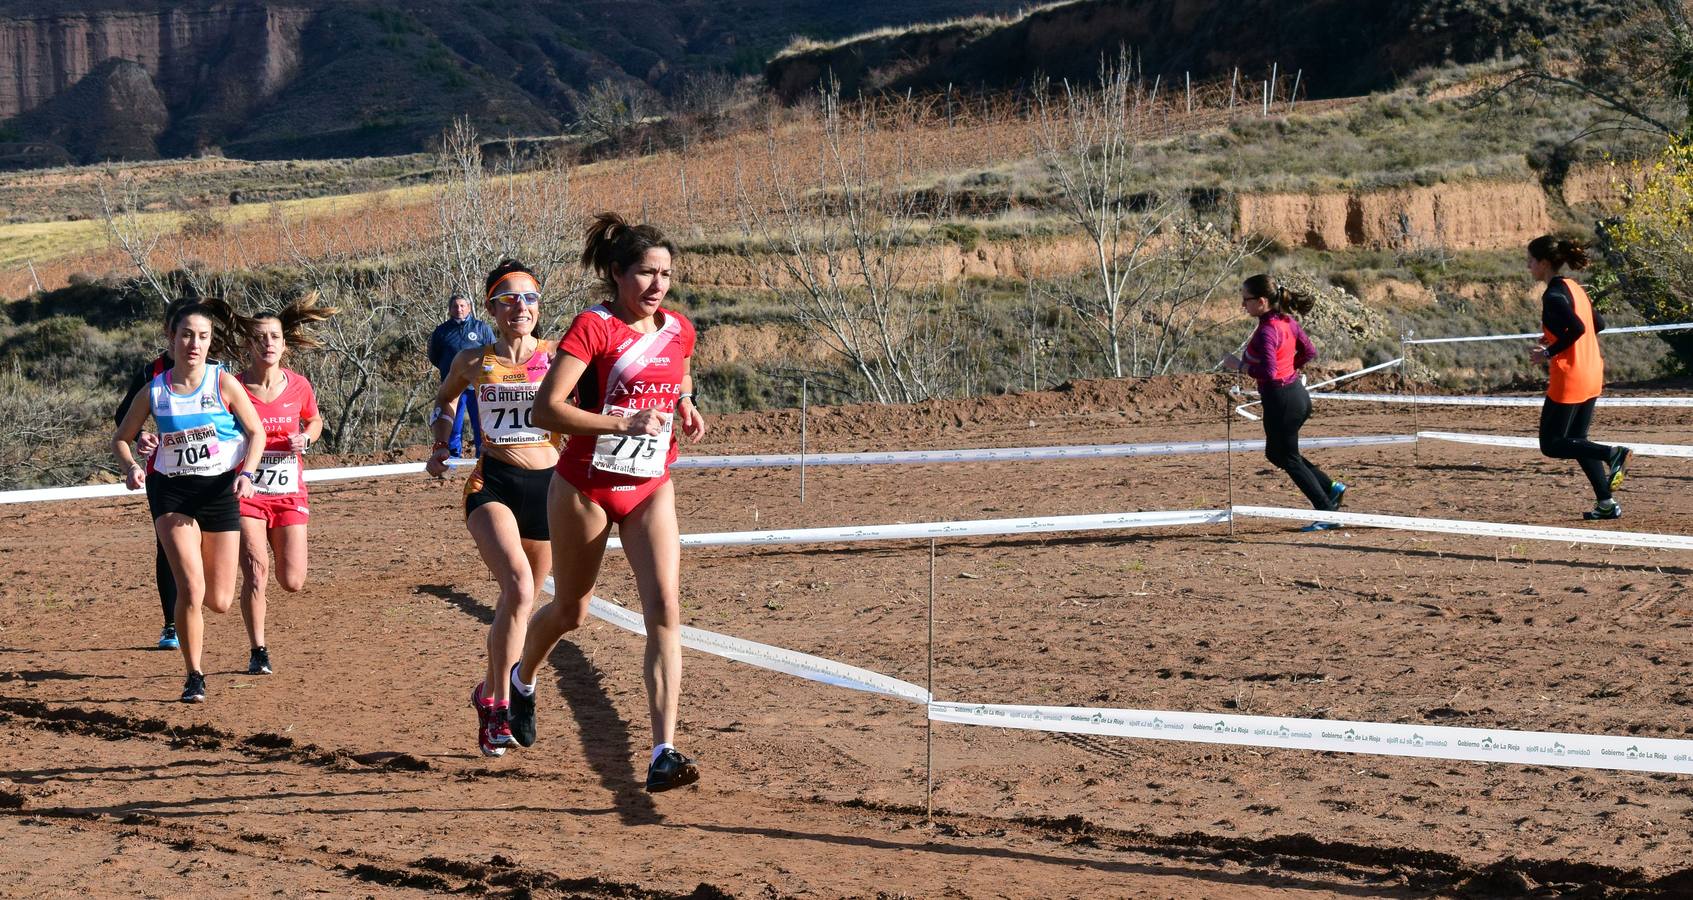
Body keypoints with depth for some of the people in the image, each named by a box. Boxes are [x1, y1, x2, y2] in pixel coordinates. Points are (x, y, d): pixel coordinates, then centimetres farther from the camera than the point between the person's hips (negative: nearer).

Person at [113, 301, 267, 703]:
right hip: (171, 492, -1)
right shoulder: (154, 392, -3)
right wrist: (131, 467, -12)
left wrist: (246, 474, -14)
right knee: (190, 589, -18)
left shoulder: (224, 383, -6)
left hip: (220, 490, 1)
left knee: (220, 602, 4)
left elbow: (256, 432, 2)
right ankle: (194, 676, -2)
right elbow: (121, 438, 8)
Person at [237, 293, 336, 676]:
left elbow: (315, 421, 17)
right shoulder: (234, 388, -9)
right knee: (256, 571, -12)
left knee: (292, 582, 0)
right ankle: (257, 652, 4)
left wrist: (305, 437, -4)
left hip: (289, 491, 2)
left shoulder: (298, 385, -1)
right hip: (247, 490, -2)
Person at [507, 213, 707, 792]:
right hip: (585, 488, -4)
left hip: (650, 489, 4)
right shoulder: (593, 327, -15)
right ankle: (522, 681, 49)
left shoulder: (679, 331, 3)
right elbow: (546, 410, -21)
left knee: (665, 609, -14)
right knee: (571, 610, 14)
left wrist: (686, 408, 1)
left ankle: (663, 754, -19)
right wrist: (622, 424, -29)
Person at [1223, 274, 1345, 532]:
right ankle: (1330, 487, 20)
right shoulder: (1288, 321, 5)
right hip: (1297, 393, 9)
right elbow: (1309, 352, 15)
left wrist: (1238, 365, -17)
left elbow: (1267, 372, -29)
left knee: (1288, 458, 6)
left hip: (1280, 400, -9)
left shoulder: (1266, 331, -23)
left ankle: (1327, 512, 8)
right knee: (1275, 452, 24)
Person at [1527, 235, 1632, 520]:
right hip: (1592, 376, 9)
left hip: (1569, 380, -9)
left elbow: (1577, 328, -27)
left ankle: (1612, 454, -15)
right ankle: (1607, 503, 11)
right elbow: (1599, 324, 18)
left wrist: (1548, 352, -17)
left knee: (1551, 445, 1)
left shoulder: (1554, 296, -16)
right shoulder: (1574, 288, 11)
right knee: (1576, 441, 17)